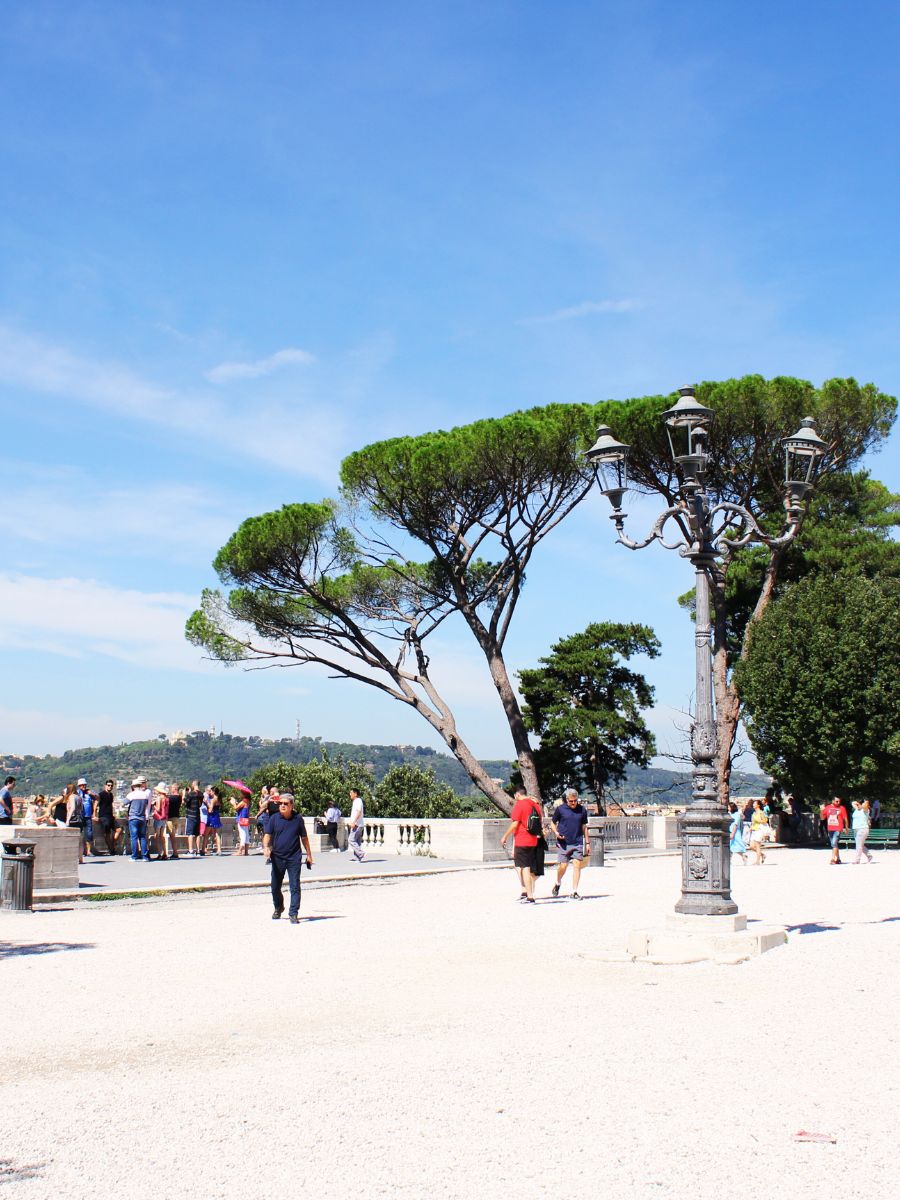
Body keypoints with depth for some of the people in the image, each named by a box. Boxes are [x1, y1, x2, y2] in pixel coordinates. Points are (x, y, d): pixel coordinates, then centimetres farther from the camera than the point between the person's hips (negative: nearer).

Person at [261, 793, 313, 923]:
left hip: (294, 858, -2)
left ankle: (293, 913, 0)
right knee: (275, 887, 13)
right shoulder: (274, 818, 0)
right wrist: (267, 847, -21)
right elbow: (268, 835, -1)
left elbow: (304, 838, 9)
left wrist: (309, 855, 11)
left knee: (295, 887, -6)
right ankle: (278, 908, 37)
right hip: (277, 857, 2)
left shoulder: (298, 819, 0)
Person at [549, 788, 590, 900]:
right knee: (563, 866, -2)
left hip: (578, 843, 2)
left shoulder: (582, 810, 5)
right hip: (563, 843, -2)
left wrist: (587, 843, 13)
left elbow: (584, 827, 13)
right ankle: (558, 883, 28)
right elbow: (552, 823, 8)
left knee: (577, 865, -5)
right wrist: (556, 832, -12)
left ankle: (574, 892, 1)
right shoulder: (561, 809, -2)